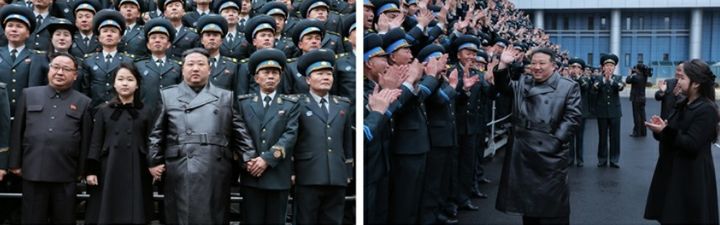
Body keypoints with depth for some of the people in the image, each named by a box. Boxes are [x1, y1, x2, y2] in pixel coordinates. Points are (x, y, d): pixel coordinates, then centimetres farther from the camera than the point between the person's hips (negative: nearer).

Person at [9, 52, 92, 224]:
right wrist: (15, 163, 6)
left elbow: (86, 140, 4)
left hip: (66, 175, -1)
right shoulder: (29, 94, 8)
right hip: (32, 172, 1)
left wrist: (82, 171, 3)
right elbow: (17, 131, 9)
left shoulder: (84, 103, 5)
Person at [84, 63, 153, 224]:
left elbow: (151, 143, 6)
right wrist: (91, 170, -4)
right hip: (108, 171, 0)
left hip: (136, 172, 0)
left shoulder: (145, 112, 7)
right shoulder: (103, 111, 8)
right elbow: (96, 142, 4)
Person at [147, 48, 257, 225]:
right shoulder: (168, 95, 12)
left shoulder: (225, 97, 14)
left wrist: (249, 158, -1)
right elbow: (156, 132, 10)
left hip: (215, 173, 1)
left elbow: (240, 132, 9)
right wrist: (154, 161, 2)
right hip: (180, 173, -1)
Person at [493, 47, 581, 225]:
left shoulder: (569, 87, -1)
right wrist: (503, 64, -6)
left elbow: (572, 117, -7)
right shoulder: (523, 83, 15)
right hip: (523, 152, 5)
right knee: (526, 199, 14)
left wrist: (555, 141, -14)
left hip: (550, 153, -5)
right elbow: (504, 87, 7)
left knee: (552, 204, 0)